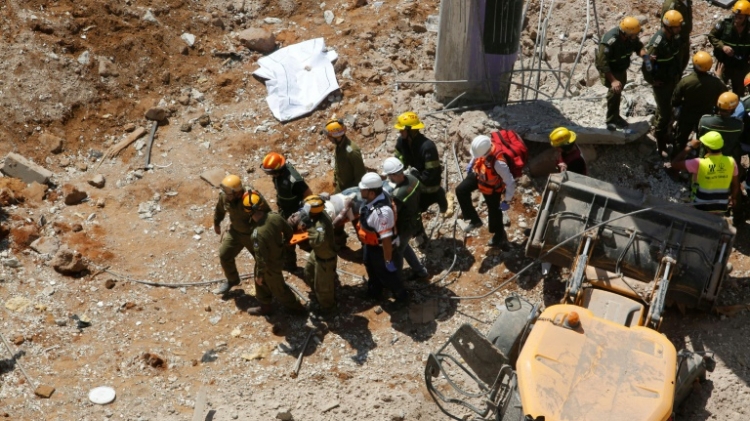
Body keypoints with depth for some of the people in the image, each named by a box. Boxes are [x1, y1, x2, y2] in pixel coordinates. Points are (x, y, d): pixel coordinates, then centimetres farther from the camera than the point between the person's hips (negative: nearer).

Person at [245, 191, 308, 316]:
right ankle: (265, 306, 51)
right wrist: (283, 243, 18)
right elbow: (289, 231, -4)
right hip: (278, 256, 7)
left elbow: (262, 259, -32)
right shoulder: (275, 216, -23)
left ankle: (296, 308, 42)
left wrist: (259, 275, -13)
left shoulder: (258, 233, -43)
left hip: (270, 265, -7)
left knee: (278, 289, 20)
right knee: (262, 284, 30)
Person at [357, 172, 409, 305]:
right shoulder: (372, 200, -13)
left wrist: (388, 261, -26)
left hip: (381, 249, -9)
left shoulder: (381, 211, -42)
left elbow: (386, 239, -35)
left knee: (388, 275, 17)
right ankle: (374, 292, 59)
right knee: (372, 270, 32)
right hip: (370, 246, 9)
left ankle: (401, 297, 43)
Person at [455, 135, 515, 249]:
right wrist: (471, 164, 14)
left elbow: (510, 183, -39)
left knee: (494, 211, 11)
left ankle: (499, 236, 37)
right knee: (460, 191, 6)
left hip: (492, 188, -6)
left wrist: (506, 201, -29)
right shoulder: (483, 147, -30)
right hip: (478, 175, 6)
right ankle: (474, 220, 20)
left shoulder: (498, 163, -48)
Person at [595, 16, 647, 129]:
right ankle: (611, 121, -5)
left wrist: (645, 54, -24)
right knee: (615, 90, -20)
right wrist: (613, 80, -40)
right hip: (608, 69, -7)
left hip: (621, 68, 7)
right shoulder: (610, 41, -40)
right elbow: (603, 63, -38)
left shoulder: (632, 37, -19)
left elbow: (638, 46, 0)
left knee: (618, 90, 21)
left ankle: (615, 116, 43)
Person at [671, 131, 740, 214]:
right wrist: (733, 198, 21)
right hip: (721, 207, 4)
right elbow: (735, 185, 2)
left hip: (702, 208, -4)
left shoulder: (699, 163, -25)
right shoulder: (731, 162, -12)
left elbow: (675, 164, -18)